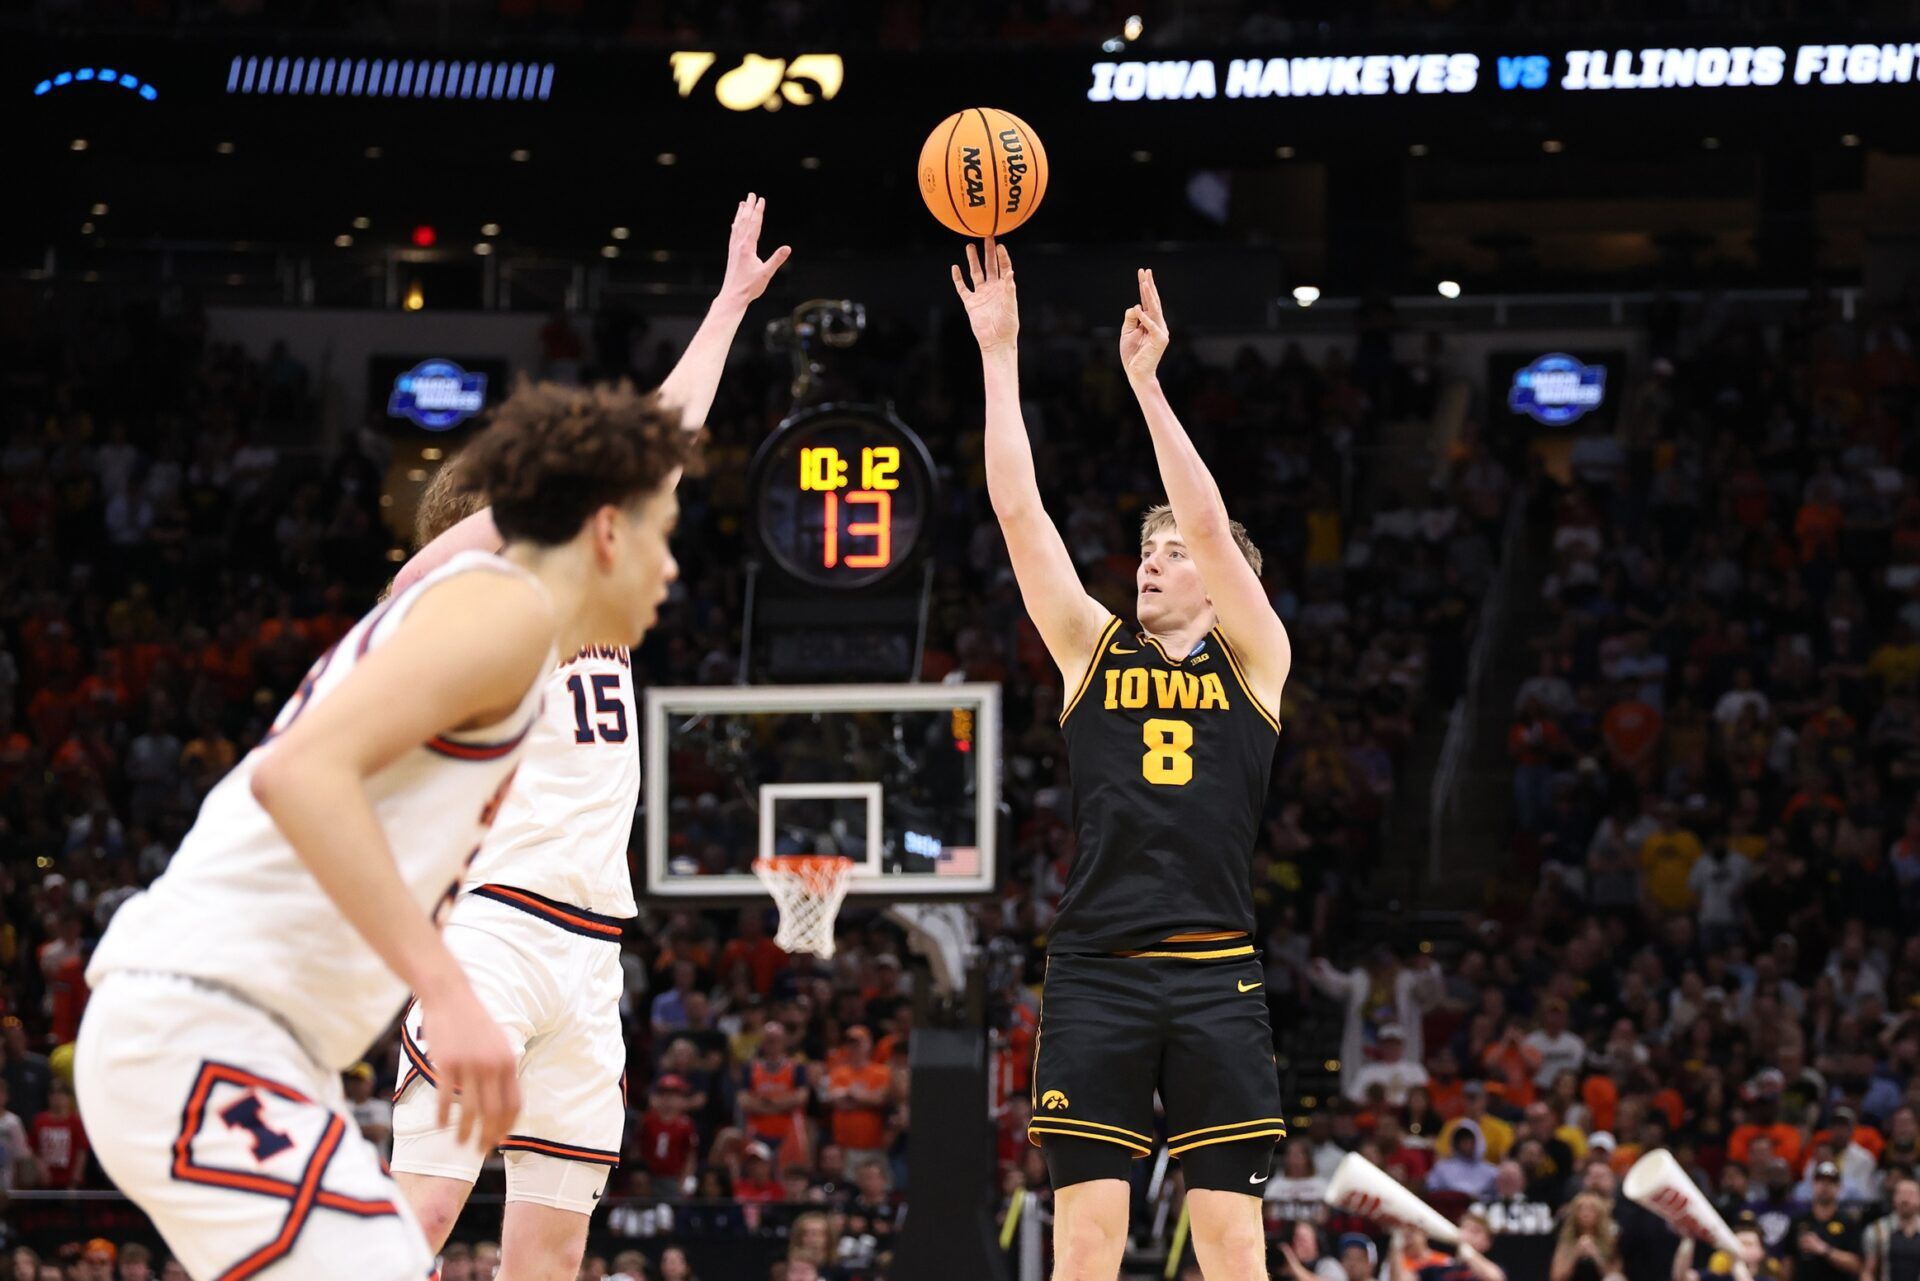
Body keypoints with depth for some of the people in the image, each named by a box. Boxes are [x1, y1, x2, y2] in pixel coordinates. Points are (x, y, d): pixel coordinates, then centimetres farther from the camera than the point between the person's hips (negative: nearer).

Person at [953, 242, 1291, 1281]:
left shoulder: (1255, 658, 9)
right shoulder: (1092, 649, 13)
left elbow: (1212, 527, -4)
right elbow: (1018, 511, 7)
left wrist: (1146, 381, -8)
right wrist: (998, 353, 2)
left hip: (1215, 975, -1)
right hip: (1096, 971, 1)